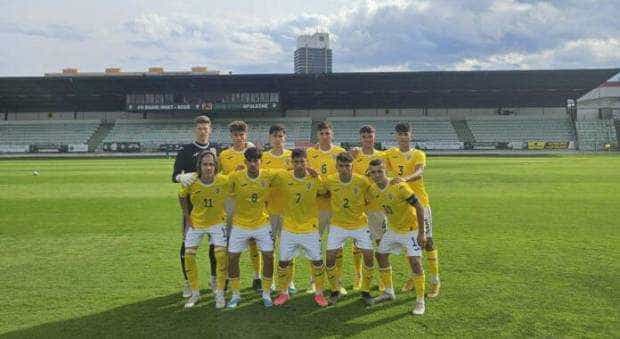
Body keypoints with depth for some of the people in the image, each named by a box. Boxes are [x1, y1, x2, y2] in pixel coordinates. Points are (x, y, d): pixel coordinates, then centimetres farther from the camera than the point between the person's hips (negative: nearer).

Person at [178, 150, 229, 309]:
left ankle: (220, 293, 6)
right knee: (188, 255, -1)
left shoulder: (224, 181, -22)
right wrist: (187, 217, 1)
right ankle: (195, 293, 17)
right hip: (196, 223, 2)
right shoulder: (191, 181, -17)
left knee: (221, 255, -12)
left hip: (217, 223, -2)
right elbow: (182, 196, 4)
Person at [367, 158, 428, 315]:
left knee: (415, 262, -13)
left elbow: (419, 207, -23)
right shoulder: (373, 190, -9)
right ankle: (388, 292, 30)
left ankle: (420, 301, 1)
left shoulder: (399, 187, -28)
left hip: (411, 229, -7)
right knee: (381, 255, 13)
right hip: (393, 229, 7)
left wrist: (421, 232, -22)